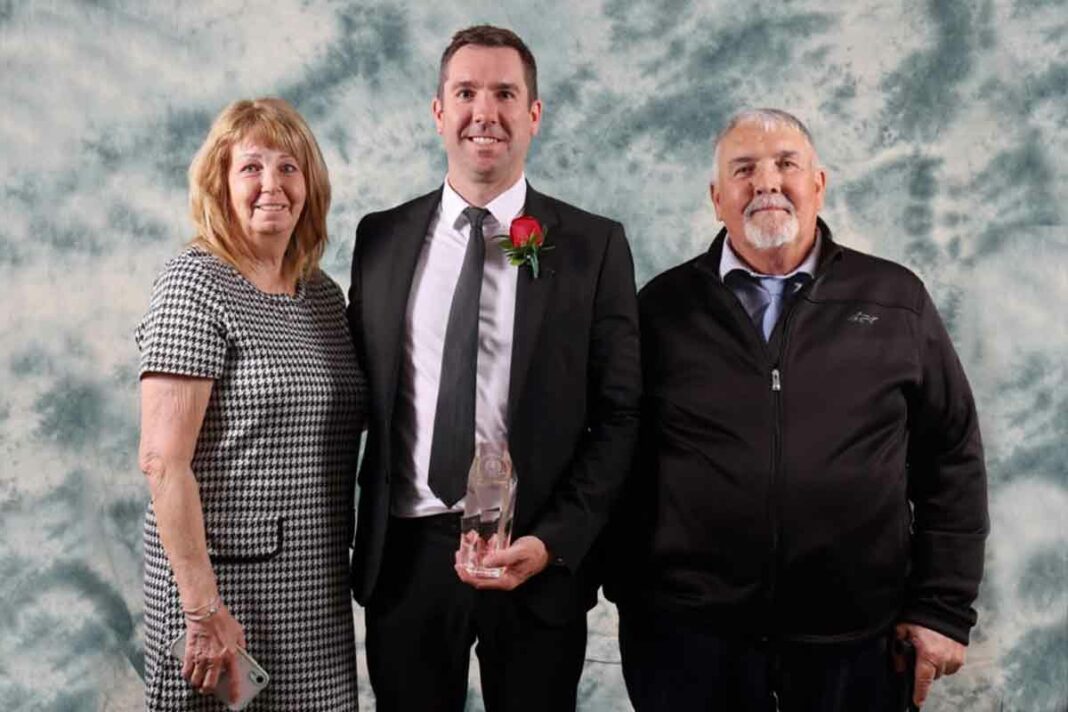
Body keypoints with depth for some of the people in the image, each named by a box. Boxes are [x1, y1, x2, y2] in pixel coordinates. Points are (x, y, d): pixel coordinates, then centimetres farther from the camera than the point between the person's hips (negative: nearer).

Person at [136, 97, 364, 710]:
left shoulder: (327, 295, 9)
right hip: (227, 581, -6)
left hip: (320, 589, 6)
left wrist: (363, 567, 10)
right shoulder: (196, 285, -11)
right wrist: (204, 608, -19)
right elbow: (163, 461, -17)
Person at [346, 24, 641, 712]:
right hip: (404, 552, 2)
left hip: (538, 555, -1)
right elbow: (361, 391, 10)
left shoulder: (594, 245, -2)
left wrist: (553, 540, -12)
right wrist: (362, 540, 4)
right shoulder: (382, 238, 5)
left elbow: (619, 412, -3)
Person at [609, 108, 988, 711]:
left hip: (853, 642, 1)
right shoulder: (664, 306, 3)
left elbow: (953, 461, 5)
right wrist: (629, 595, 3)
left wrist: (943, 608, 1)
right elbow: (625, 459, 5)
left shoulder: (896, 300, 3)